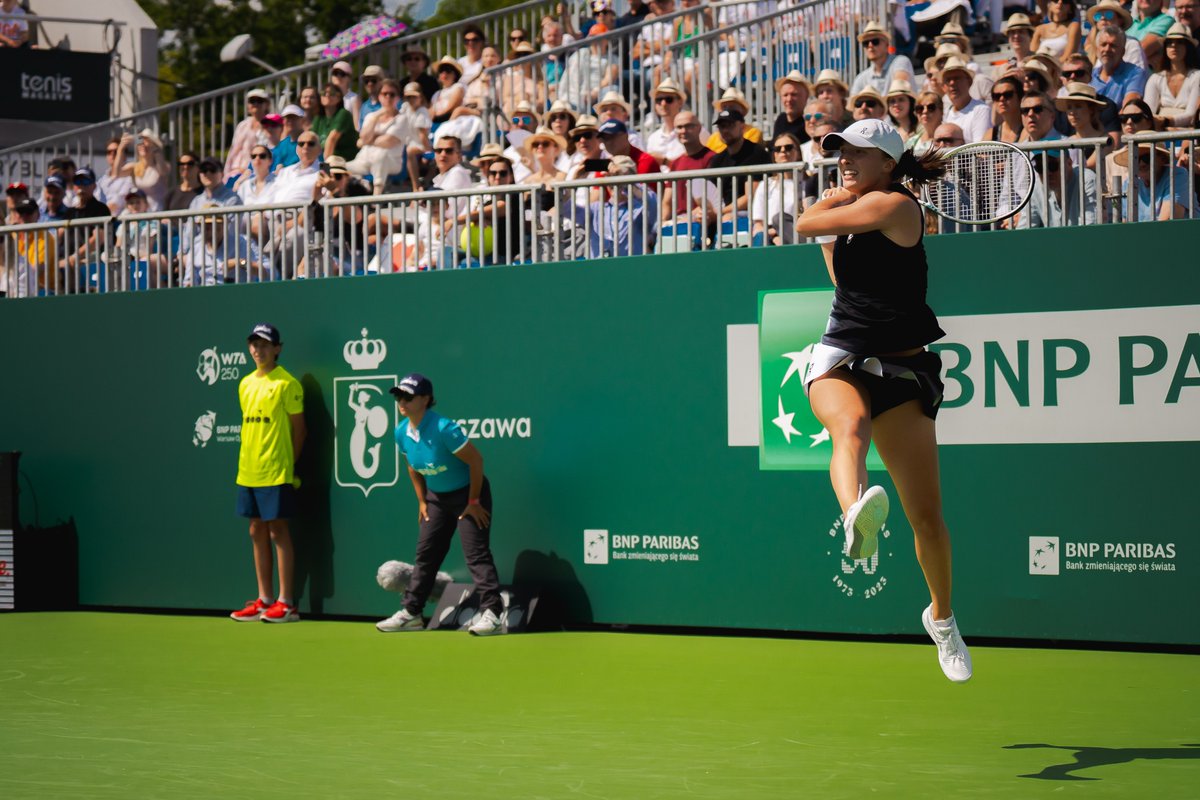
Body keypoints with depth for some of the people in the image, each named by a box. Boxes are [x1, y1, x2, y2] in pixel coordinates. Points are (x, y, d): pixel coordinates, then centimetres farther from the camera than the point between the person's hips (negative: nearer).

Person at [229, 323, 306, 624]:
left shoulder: (286, 383, -7)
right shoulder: (246, 384, 13)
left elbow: (298, 428, -5)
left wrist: (288, 463, -5)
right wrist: (250, 460, 9)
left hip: (275, 473, -7)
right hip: (248, 471, 7)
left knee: (278, 531, -5)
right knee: (257, 532, 10)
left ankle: (286, 603, -1)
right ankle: (265, 599, 16)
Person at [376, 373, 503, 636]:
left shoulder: (443, 428, -28)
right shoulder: (402, 433, -5)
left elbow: (476, 460, -22)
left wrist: (473, 501, -18)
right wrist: (422, 501, 11)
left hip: (468, 494, -7)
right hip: (436, 497, 7)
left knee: (476, 553, -14)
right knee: (425, 554, 9)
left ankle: (492, 614, -17)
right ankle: (411, 613, 17)